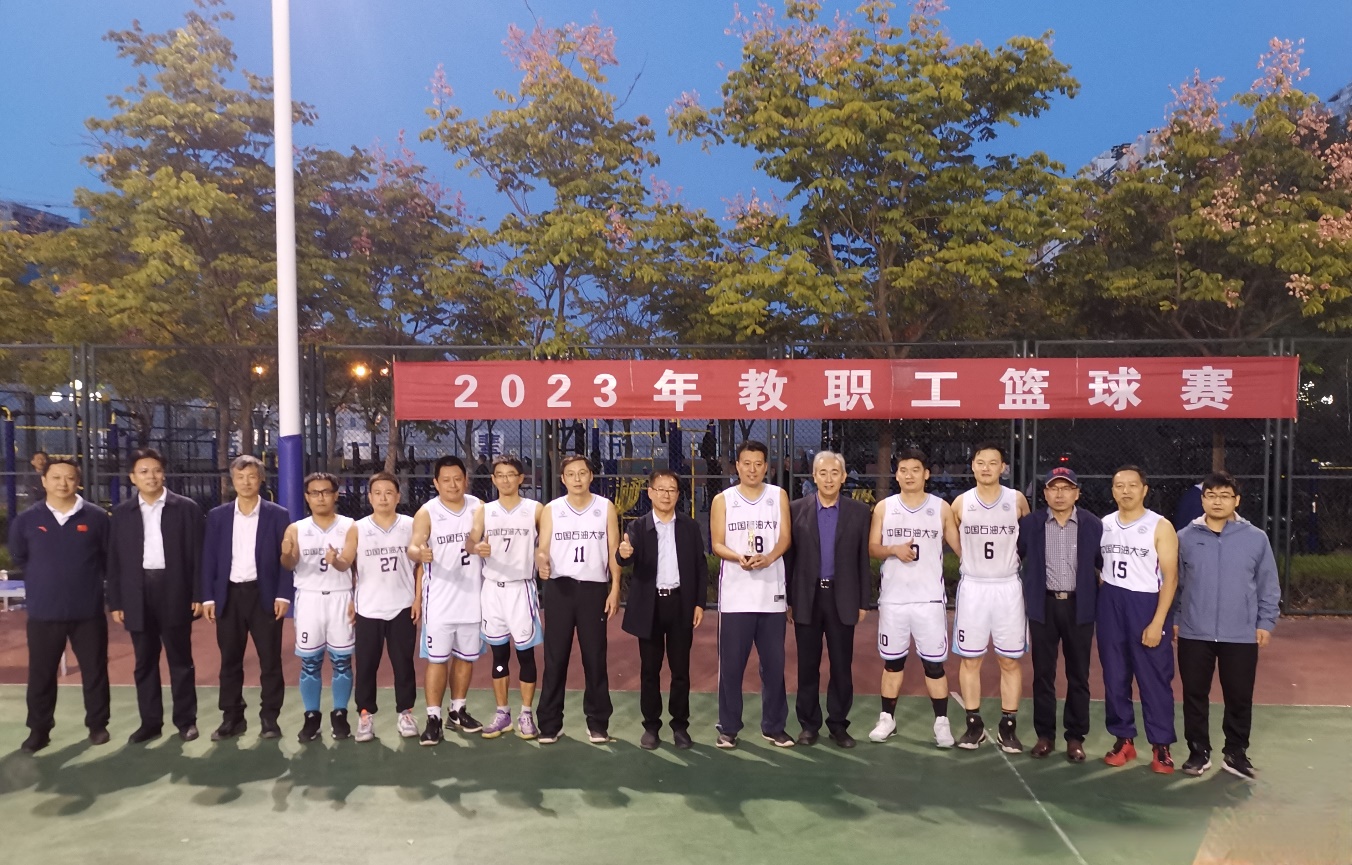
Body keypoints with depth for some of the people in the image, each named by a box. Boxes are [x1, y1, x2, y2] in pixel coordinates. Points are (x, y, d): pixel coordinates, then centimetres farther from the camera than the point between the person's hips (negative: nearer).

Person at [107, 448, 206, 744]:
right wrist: (115, 602, 2)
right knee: (144, 662, 9)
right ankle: (150, 722, 19)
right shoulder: (121, 513, 7)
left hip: (174, 593, -2)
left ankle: (186, 720, 16)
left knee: (180, 660, 6)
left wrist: (198, 595, -7)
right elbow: (114, 561, 7)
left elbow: (197, 554, -2)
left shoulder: (186, 508, 0)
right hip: (138, 595, 2)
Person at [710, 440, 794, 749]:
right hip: (735, 595, -1)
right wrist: (739, 558, -21)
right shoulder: (723, 500, 4)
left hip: (771, 593, 1)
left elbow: (785, 537, -1)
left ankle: (773, 726, 19)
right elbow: (717, 544, -1)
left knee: (774, 663, 7)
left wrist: (768, 557, -21)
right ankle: (728, 728, 14)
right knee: (731, 664, 3)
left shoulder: (779, 495, 7)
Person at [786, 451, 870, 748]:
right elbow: (789, 556, 2)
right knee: (807, 665, 7)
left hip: (843, 598, 0)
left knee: (842, 665, 6)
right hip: (807, 597, 0)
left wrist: (862, 602, 1)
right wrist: (788, 600, 0)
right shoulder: (797, 509, 0)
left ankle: (838, 724, 19)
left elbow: (863, 559, 3)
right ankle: (809, 723, 19)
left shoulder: (859, 511, 2)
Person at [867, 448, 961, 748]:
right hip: (893, 599, 1)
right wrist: (894, 550, -16)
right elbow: (872, 548, 4)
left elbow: (960, 546, 5)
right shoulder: (884, 507, 3)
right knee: (892, 661, 11)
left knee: (934, 663, 2)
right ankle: (887, 718, 21)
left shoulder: (941, 508, 1)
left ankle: (941, 722, 13)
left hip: (930, 599, -1)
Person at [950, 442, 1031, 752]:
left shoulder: (1017, 500, -3)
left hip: (1008, 587, 0)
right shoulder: (961, 503, -1)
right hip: (972, 587, 1)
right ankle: (974, 724, 15)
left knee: (1010, 660, 4)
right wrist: (968, 561, 6)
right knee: (970, 659, 5)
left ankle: (1008, 727, 14)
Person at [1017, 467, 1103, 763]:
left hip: (1079, 606, 0)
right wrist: (1024, 594, 2)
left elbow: (1105, 564, 3)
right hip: (1044, 606, 0)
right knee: (1043, 674, 6)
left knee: (1078, 675, 7)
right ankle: (1045, 735, 17)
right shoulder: (1029, 523, -1)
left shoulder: (1093, 525, -1)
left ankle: (1075, 737, 18)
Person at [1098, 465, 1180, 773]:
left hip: (1146, 605, -4)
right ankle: (1124, 739, 20)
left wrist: (1157, 622, -15)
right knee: (1115, 677, 9)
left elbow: (1170, 576, -9)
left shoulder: (1160, 527, -6)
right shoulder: (1103, 525, 7)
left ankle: (1161, 745, 11)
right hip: (1110, 606, 4)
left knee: (1155, 679, 0)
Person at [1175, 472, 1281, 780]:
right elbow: (1175, 583, 6)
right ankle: (1199, 752, 21)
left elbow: (1268, 585, 4)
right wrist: (1175, 619, 5)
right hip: (1194, 634, 0)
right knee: (1195, 695, 7)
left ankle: (1236, 753, 24)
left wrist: (1266, 622, 0)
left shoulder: (1256, 538, -1)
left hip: (1241, 635, 0)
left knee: (1239, 697, 8)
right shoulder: (1186, 537, 0)